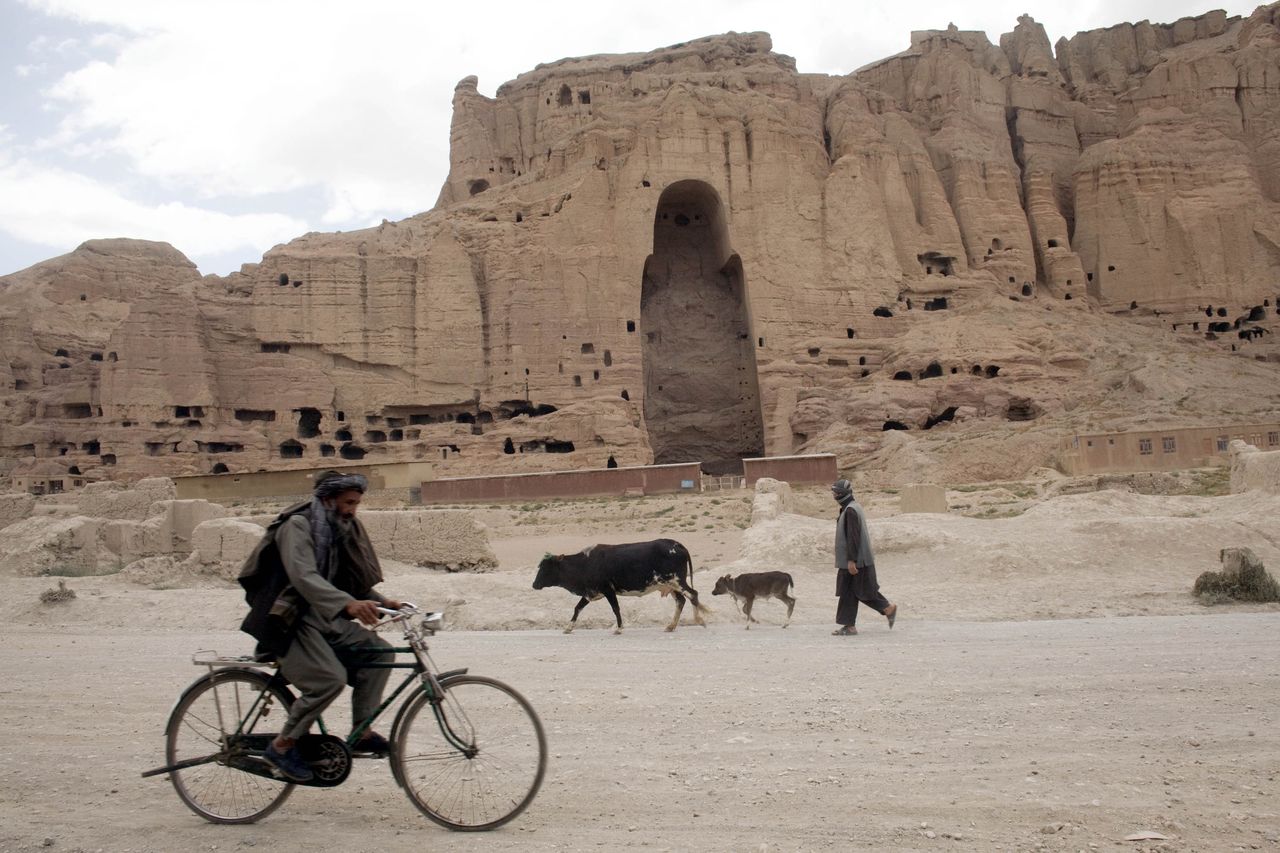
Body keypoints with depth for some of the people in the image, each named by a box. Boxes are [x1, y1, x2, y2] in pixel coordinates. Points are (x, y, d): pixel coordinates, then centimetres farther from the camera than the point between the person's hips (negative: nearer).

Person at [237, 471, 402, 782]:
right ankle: (282, 746, -8)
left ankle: (362, 731, -1)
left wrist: (381, 601, -6)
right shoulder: (297, 525, -14)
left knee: (379, 651, -7)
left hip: (324, 619, 8)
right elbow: (303, 577, -29)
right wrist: (348, 604, -43)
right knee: (330, 678, -25)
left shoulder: (341, 529, 11)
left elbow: (356, 582, 14)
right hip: (289, 620, -8)